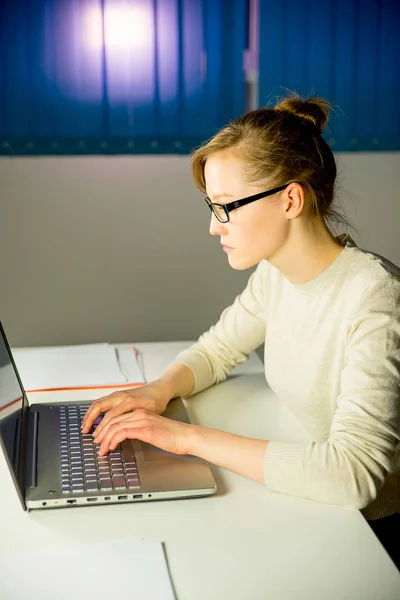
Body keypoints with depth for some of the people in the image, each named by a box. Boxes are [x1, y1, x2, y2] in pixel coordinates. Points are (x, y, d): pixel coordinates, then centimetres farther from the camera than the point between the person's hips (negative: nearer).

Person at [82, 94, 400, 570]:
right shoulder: (275, 272, -3)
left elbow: (353, 473, -34)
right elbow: (216, 349, 13)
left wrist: (191, 437, -31)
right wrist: (160, 390, -8)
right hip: (304, 500, 6)